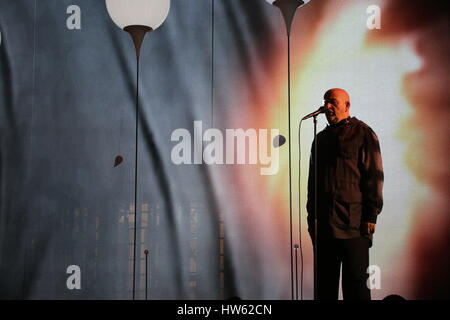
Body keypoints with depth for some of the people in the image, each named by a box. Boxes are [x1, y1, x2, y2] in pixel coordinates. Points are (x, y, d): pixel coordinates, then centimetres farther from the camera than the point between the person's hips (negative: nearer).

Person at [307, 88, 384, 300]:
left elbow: (374, 175, -6)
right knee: (325, 282, 10)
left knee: (355, 282, -1)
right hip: (323, 224, 6)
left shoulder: (362, 133, 0)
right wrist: (311, 215, 13)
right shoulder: (321, 138, 18)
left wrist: (371, 216, -12)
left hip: (353, 224, -6)